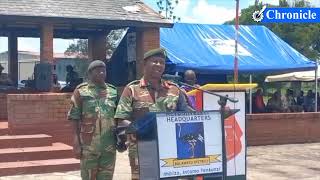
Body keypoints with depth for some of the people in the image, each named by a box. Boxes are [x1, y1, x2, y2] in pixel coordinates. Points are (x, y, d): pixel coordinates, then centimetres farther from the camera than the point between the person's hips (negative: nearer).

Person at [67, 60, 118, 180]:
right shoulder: (81, 91, 1)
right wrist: (76, 142, -9)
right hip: (88, 143, -3)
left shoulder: (113, 92, 11)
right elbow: (75, 118, -2)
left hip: (109, 144, 3)